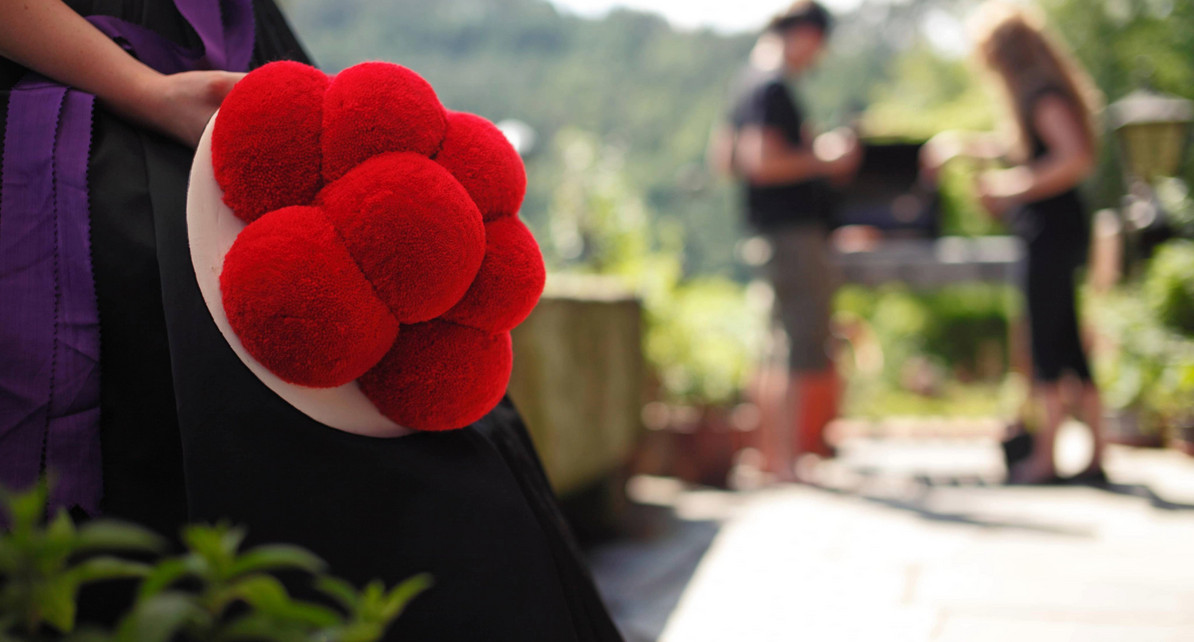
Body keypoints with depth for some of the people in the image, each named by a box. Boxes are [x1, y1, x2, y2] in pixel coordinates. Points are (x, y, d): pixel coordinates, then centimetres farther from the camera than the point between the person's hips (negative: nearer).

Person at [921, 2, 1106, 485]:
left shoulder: (1044, 96, -14)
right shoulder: (1037, 94, 16)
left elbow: (1077, 159, -25)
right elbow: (1018, 147, 32)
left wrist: (1016, 189, -20)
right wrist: (960, 145, 28)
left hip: (1053, 232, -10)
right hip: (1055, 232, 10)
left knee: (1046, 345, -5)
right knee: (1069, 344, 11)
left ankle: (1045, 458, 0)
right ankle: (1095, 455, 16)